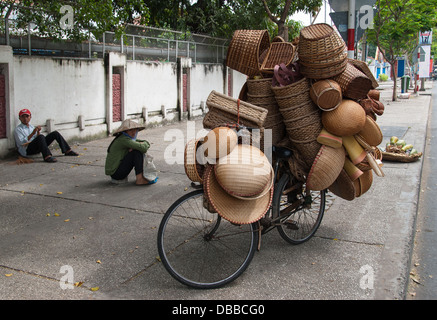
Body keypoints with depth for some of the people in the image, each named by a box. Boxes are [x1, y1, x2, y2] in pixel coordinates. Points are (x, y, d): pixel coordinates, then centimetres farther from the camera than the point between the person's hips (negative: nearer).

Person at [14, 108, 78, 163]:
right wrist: (32, 133, -22)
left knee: (55, 133, -2)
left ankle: (67, 151, -3)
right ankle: (47, 156, -45)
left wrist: (38, 132, -3)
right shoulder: (17, 129, -1)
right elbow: (22, 143, -16)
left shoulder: (31, 127, 21)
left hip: (37, 148, 7)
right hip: (26, 150, -7)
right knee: (41, 137, -36)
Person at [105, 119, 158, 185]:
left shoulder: (131, 138, 9)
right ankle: (140, 179, -19)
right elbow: (143, 148, -28)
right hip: (114, 172, -9)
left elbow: (147, 144, 10)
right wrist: (144, 144, -4)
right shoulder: (123, 139, -19)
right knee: (137, 151, -18)